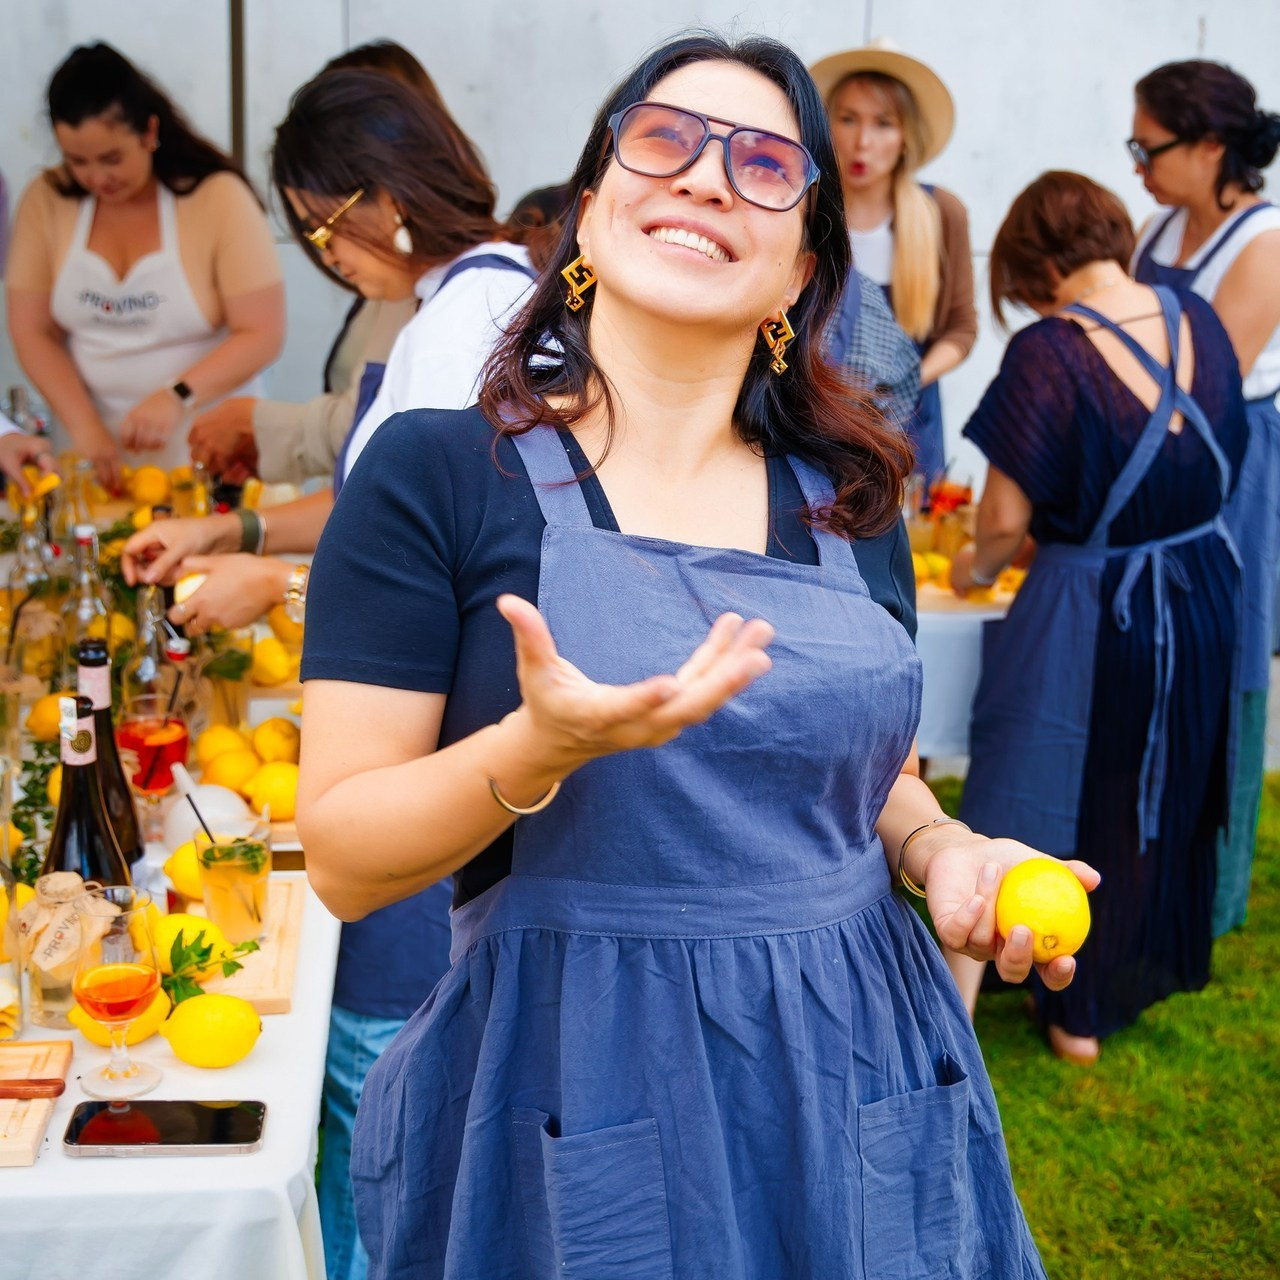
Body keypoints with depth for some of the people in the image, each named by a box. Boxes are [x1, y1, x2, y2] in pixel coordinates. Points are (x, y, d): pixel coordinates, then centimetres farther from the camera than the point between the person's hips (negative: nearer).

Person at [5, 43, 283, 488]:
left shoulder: (218, 197, -7)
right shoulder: (45, 201, 2)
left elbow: (263, 335, -9)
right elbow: (32, 333, 3)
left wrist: (178, 396, -21)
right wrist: (85, 428, -10)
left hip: (205, 449, -2)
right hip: (100, 452, 2)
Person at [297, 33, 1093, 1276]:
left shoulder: (839, 493, 5)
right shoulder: (435, 471, -8)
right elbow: (342, 859, -11)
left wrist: (941, 848, -3)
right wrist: (541, 749, -27)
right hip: (580, 1095, -4)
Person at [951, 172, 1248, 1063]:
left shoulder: (1051, 353, -22)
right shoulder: (1201, 323, -3)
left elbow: (1006, 516, -21)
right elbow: (1223, 467, 9)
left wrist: (977, 567, 1)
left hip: (1091, 611, -6)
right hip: (1206, 598, 6)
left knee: (1076, 798, 13)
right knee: (1169, 795, 24)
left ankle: (1080, 1013, 26)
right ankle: (1157, 967, 44)